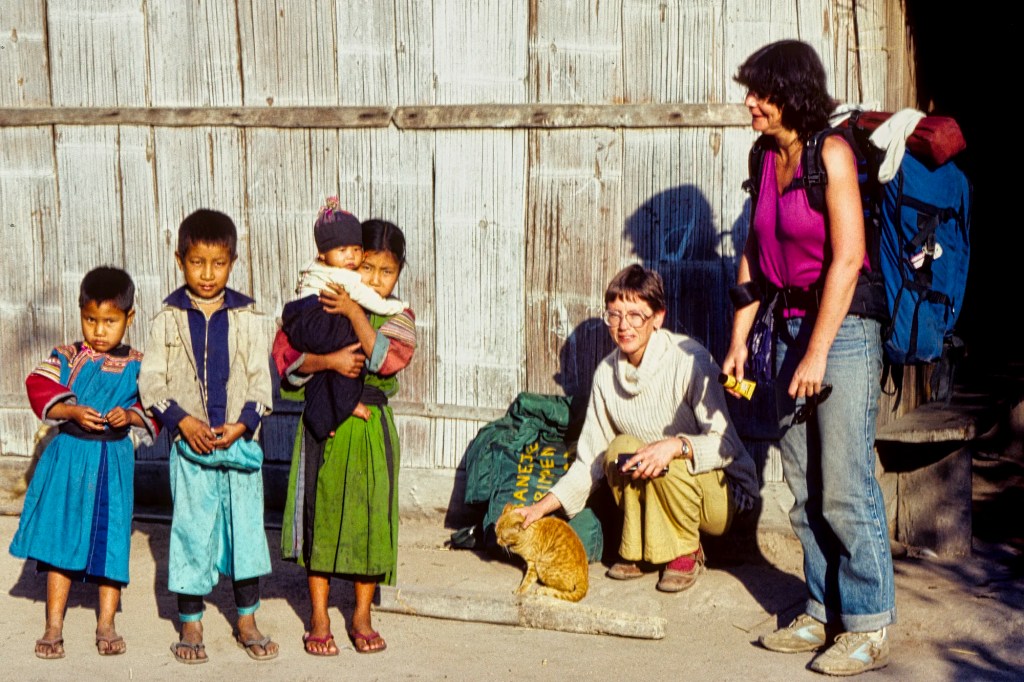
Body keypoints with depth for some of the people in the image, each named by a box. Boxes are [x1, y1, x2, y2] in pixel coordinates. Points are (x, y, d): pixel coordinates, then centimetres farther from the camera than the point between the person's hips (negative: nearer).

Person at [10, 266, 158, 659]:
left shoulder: (137, 365, 2)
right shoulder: (66, 357, 1)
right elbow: (41, 393, -7)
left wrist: (130, 416, -17)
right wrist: (73, 412, -21)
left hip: (114, 460, 0)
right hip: (68, 455, 0)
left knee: (110, 541, 4)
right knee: (60, 539, 2)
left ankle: (106, 626, 16)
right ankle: (53, 627, 11)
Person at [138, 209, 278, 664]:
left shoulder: (247, 319, 2)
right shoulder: (167, 320, 0)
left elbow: (261, 383, 2)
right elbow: (151, 382, -1)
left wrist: (242, 424, -12)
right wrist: (183, 421, -13)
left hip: (240, 441, 1)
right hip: (189, 443, -1)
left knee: (246, 527, 7)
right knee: (191, 529, 3)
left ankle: (247, 621, 20)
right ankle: (190, 623, 16)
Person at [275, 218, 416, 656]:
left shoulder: (397, 316, 2)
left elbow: (388, 358, -17)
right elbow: (287, 356, -7)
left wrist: (353, 312, -22)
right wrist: (328, 360, -21)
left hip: (371, 427, 1)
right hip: (324, 426, -1)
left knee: (370, 516, 5)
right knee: (321, 513, 4)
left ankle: (362, 616, 20)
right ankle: (319, 617, 15)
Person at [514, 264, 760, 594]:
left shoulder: (688, 361, -19)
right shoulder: (607, 373, -2)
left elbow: (726, 445, -22)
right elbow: (590, 461, 1)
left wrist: (676, 445, -40)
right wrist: (543, 506, -9)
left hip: (722, 494, -5)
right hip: (658, 489, 5)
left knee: (664, 464, -33)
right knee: (620, 448, -22)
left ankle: (687, 552, -7)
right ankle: (637, 549, -3)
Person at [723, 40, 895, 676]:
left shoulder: (831, 153, -12)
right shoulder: (768, 160, 9)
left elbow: (848, 258, -17)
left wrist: (818, 353, -18)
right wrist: (740, 339, 9)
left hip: (843, 327, -7)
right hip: (789, 326, 8)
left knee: (844, 488, -6)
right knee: (805, 487, 11)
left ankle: (869, 628, 3)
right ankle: (824, 612, 21)